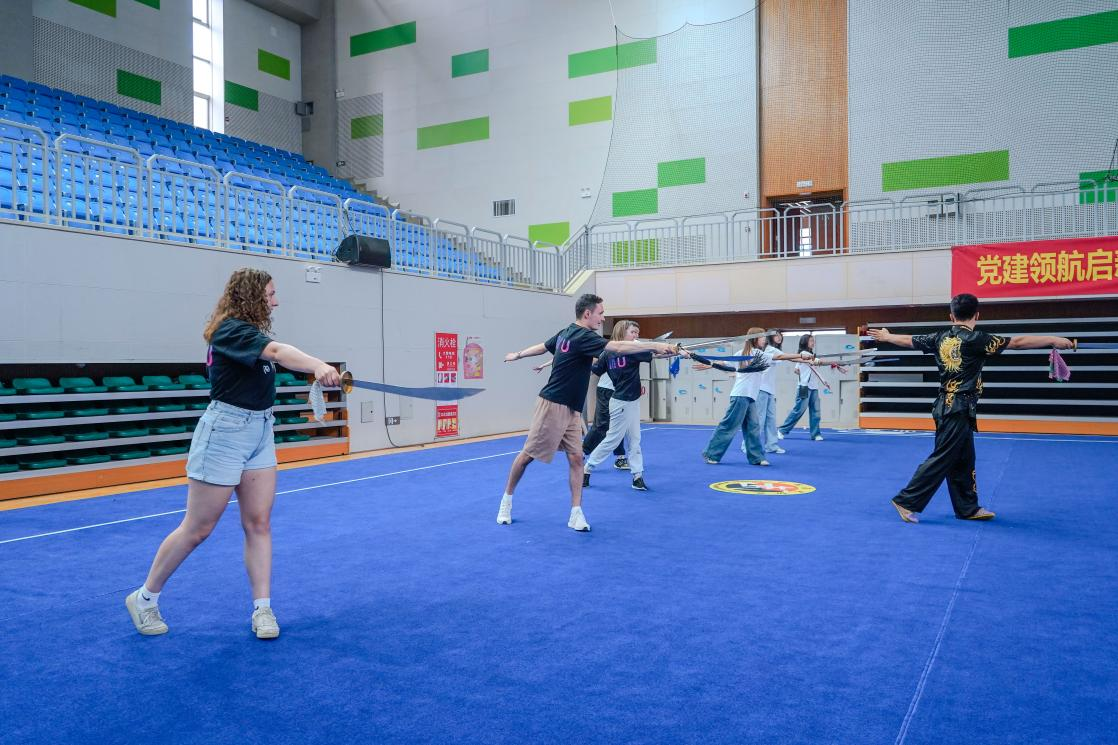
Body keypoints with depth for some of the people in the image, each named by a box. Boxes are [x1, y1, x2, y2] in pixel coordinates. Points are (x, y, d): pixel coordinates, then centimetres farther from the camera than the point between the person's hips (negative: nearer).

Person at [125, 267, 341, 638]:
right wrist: (319, 366, -52)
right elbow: (277, 351, -38)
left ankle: (262, 609, 12)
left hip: (260, 432, 9)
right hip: (225, 430, -9)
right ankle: (144, 598, 23)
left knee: (258, 523, 6)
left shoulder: (251, 330, 12)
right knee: (197, 528, 3)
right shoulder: (230, 329, -19)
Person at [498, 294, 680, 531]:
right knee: (528, 455, 4)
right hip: (553, 406, -9)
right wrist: (655, 345, -27)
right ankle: (507, 500, 20)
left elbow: (542, 346, 23)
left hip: (571, 410, 9)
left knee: (576, 458, 1)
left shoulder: (566, 333, 9)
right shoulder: (582, 336, -19)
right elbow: (619, 347, -27)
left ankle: (576, 514, 2)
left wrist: (517, 355, 38)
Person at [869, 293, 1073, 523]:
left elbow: (909, 340, 20)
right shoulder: (975, 339, -13)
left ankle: (968, 508, 23)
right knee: (942, 458, -4)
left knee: (963, 459, 15)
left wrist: (886, 336, 37)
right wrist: (1054, 340, -8)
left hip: (947, 406, 8)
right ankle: (907, 502, -3)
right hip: (960, 408, -8)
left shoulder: (940, 337, 6)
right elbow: (1017, 342, -14)